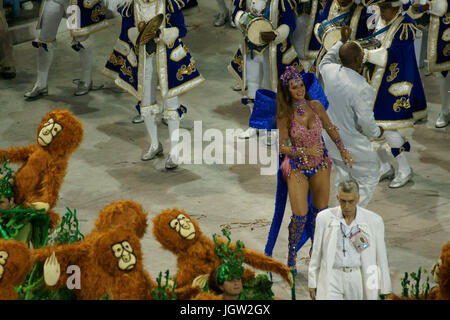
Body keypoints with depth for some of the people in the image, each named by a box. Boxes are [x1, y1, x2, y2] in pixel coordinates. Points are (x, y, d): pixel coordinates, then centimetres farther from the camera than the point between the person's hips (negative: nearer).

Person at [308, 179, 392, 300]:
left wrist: (386, 289, 4)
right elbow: (316, 253, 6)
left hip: (359, 281, 0)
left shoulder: (374, 221, -5)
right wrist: (312, 283, 7)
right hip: (332, 280, 0)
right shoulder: (325, 218, -2)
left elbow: (381, 256, 1)